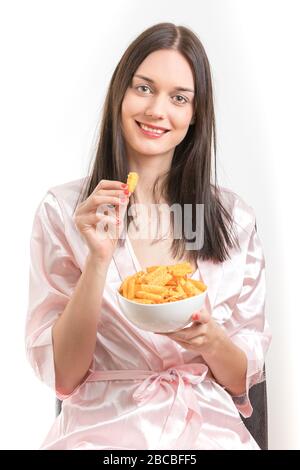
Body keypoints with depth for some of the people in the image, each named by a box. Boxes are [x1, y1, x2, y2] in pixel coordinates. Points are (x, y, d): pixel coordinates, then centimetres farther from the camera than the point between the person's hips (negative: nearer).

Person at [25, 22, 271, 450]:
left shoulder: (233, 217, 2)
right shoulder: (62, 209, -2)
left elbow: (243, 380, 6)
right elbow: (61, 374, -5)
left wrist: (210, 338, -15)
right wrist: (98, 258, -17)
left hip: (209, 429, 2)